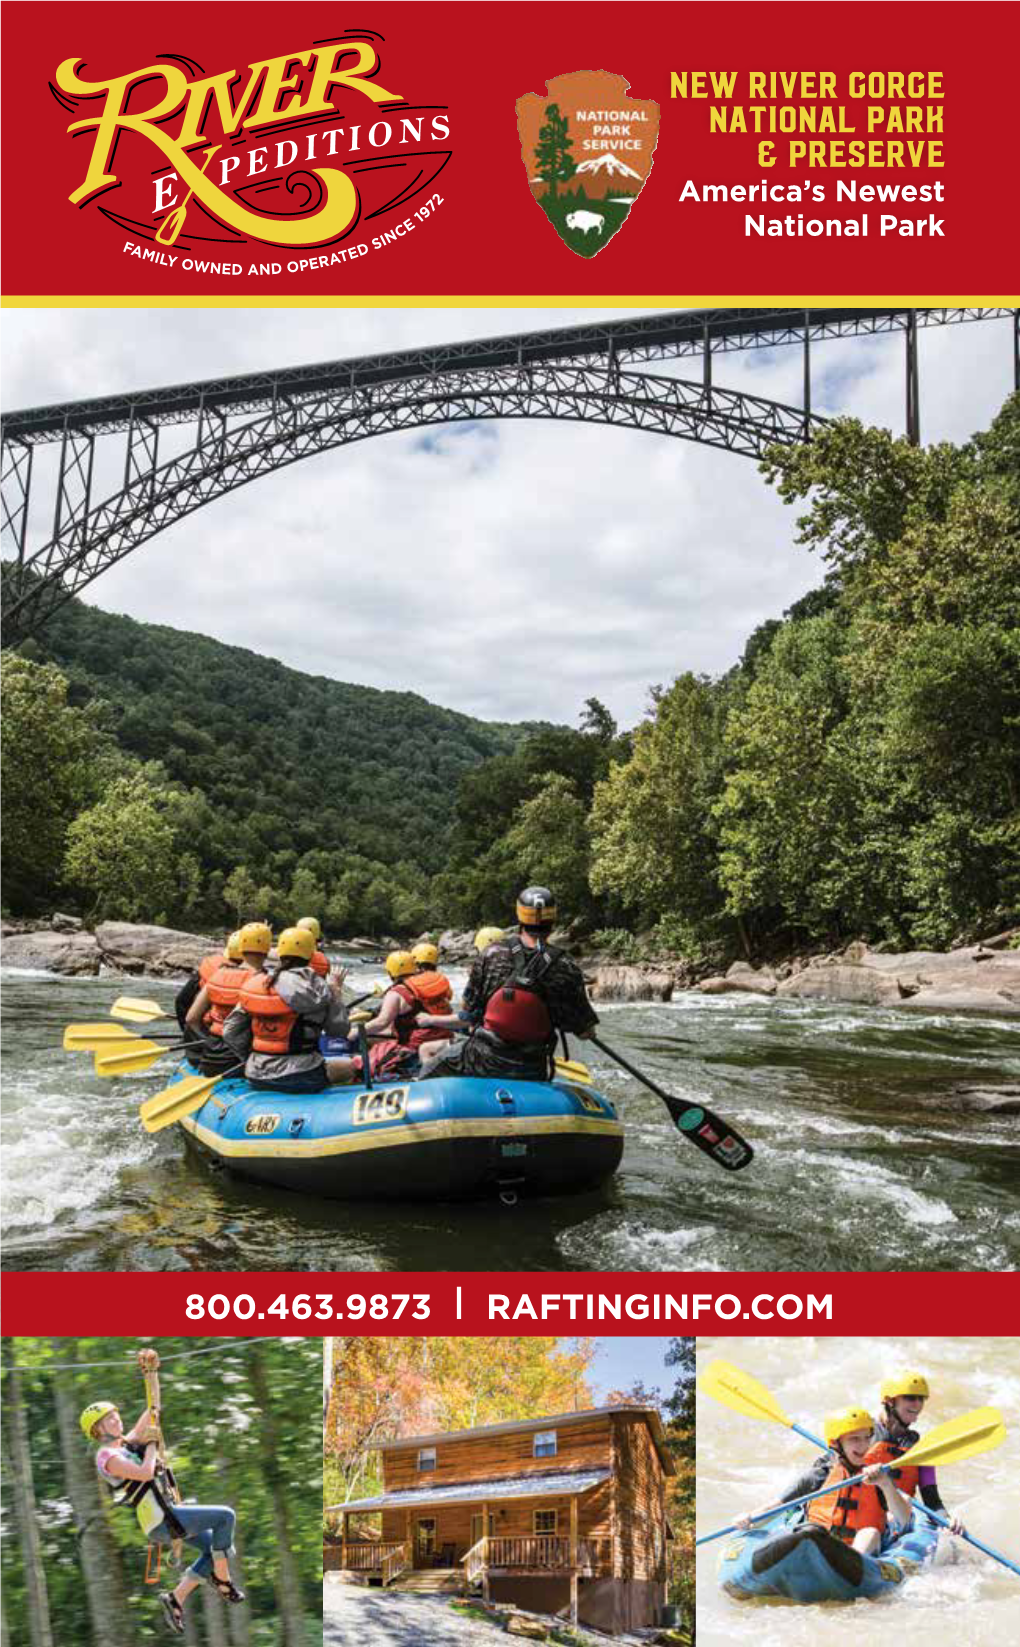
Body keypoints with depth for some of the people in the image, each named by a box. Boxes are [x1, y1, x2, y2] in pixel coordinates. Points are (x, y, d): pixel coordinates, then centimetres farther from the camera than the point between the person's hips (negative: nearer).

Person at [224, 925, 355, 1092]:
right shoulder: (313, 985, -10)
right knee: (349, 1066, 16)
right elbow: (339, 1028, -2)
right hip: (299, 1078, -6)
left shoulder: (253, 984, 3)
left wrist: (250, 1057, 17)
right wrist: (336, 989, 9)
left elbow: (231, 1032, 4)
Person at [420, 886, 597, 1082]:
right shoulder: (566, 969, -15)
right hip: (529, 1073, -1)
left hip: (481, 1060, 1)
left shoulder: (491, 954, -10)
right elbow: (585, 1033, -8)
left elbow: (469, 1013, -1)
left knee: (432, 1067, 26)